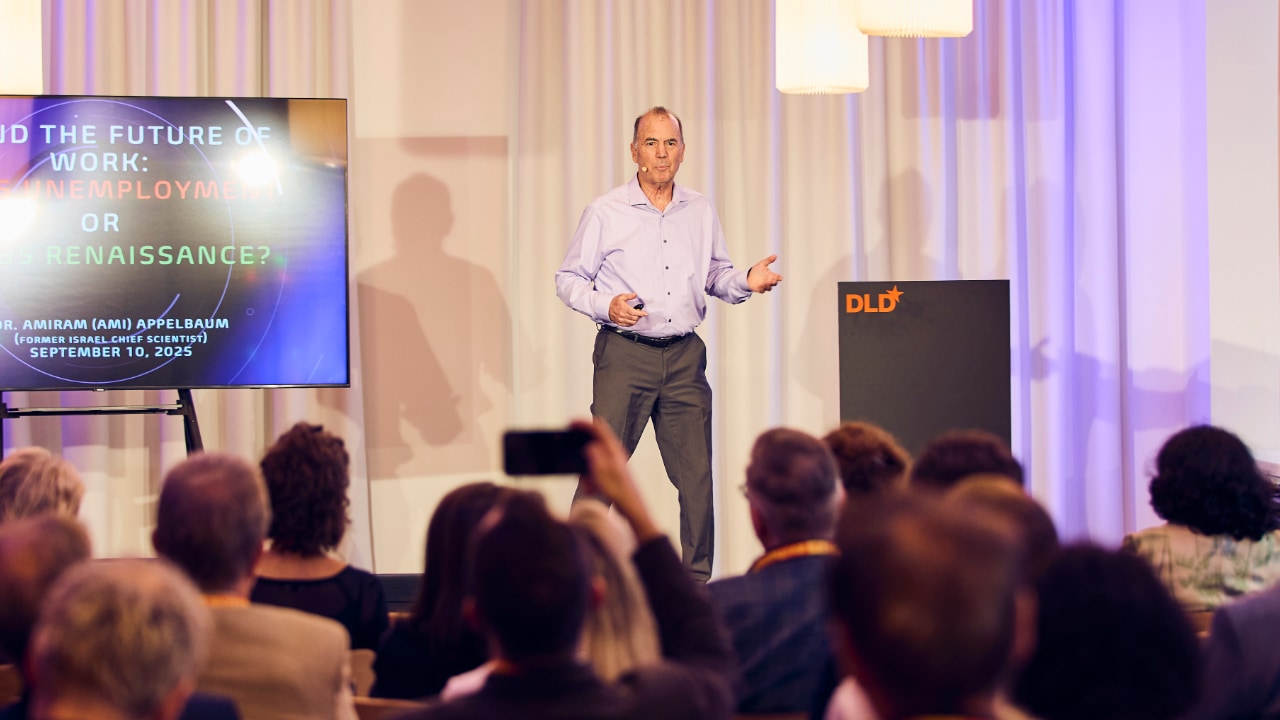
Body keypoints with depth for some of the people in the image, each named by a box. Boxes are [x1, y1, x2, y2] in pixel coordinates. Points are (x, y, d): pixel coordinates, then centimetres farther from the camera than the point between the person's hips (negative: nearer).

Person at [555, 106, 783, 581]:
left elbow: (715, 275, 18)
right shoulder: (605, 213, 0)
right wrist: (605, 306, -14)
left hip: (684, 355, 3)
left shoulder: (701, 211, 11)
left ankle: (698, 582, 11)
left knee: (696, 474, 2)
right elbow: (568, 279, 3)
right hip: (625, 352, -3)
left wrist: (746, 282, -3)